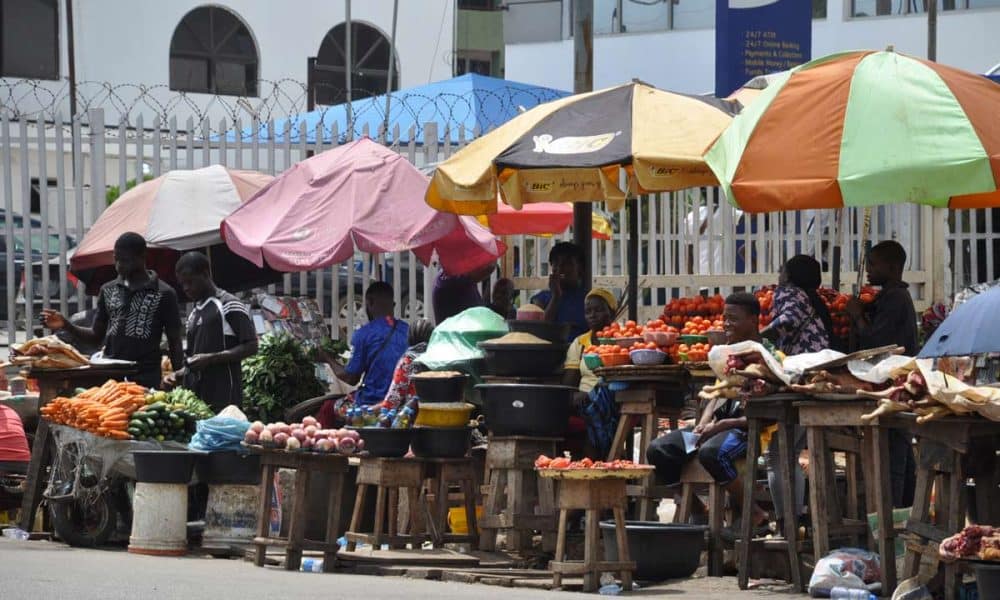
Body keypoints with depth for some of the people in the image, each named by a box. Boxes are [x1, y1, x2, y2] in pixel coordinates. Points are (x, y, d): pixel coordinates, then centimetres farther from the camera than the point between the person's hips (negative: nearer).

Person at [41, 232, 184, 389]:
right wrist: (66, 325, 0)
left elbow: (175, 343, 2)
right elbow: (97, 335, 17)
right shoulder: (108, 290, 13)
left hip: (146, 379, -4)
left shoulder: (164, 294, 0)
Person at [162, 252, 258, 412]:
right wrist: (178, 375, 9)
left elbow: (251, 347, -10)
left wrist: (210, 359, -17)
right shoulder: (194, 313, 21)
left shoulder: (229, 306, -3)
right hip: (195, 396, 7)